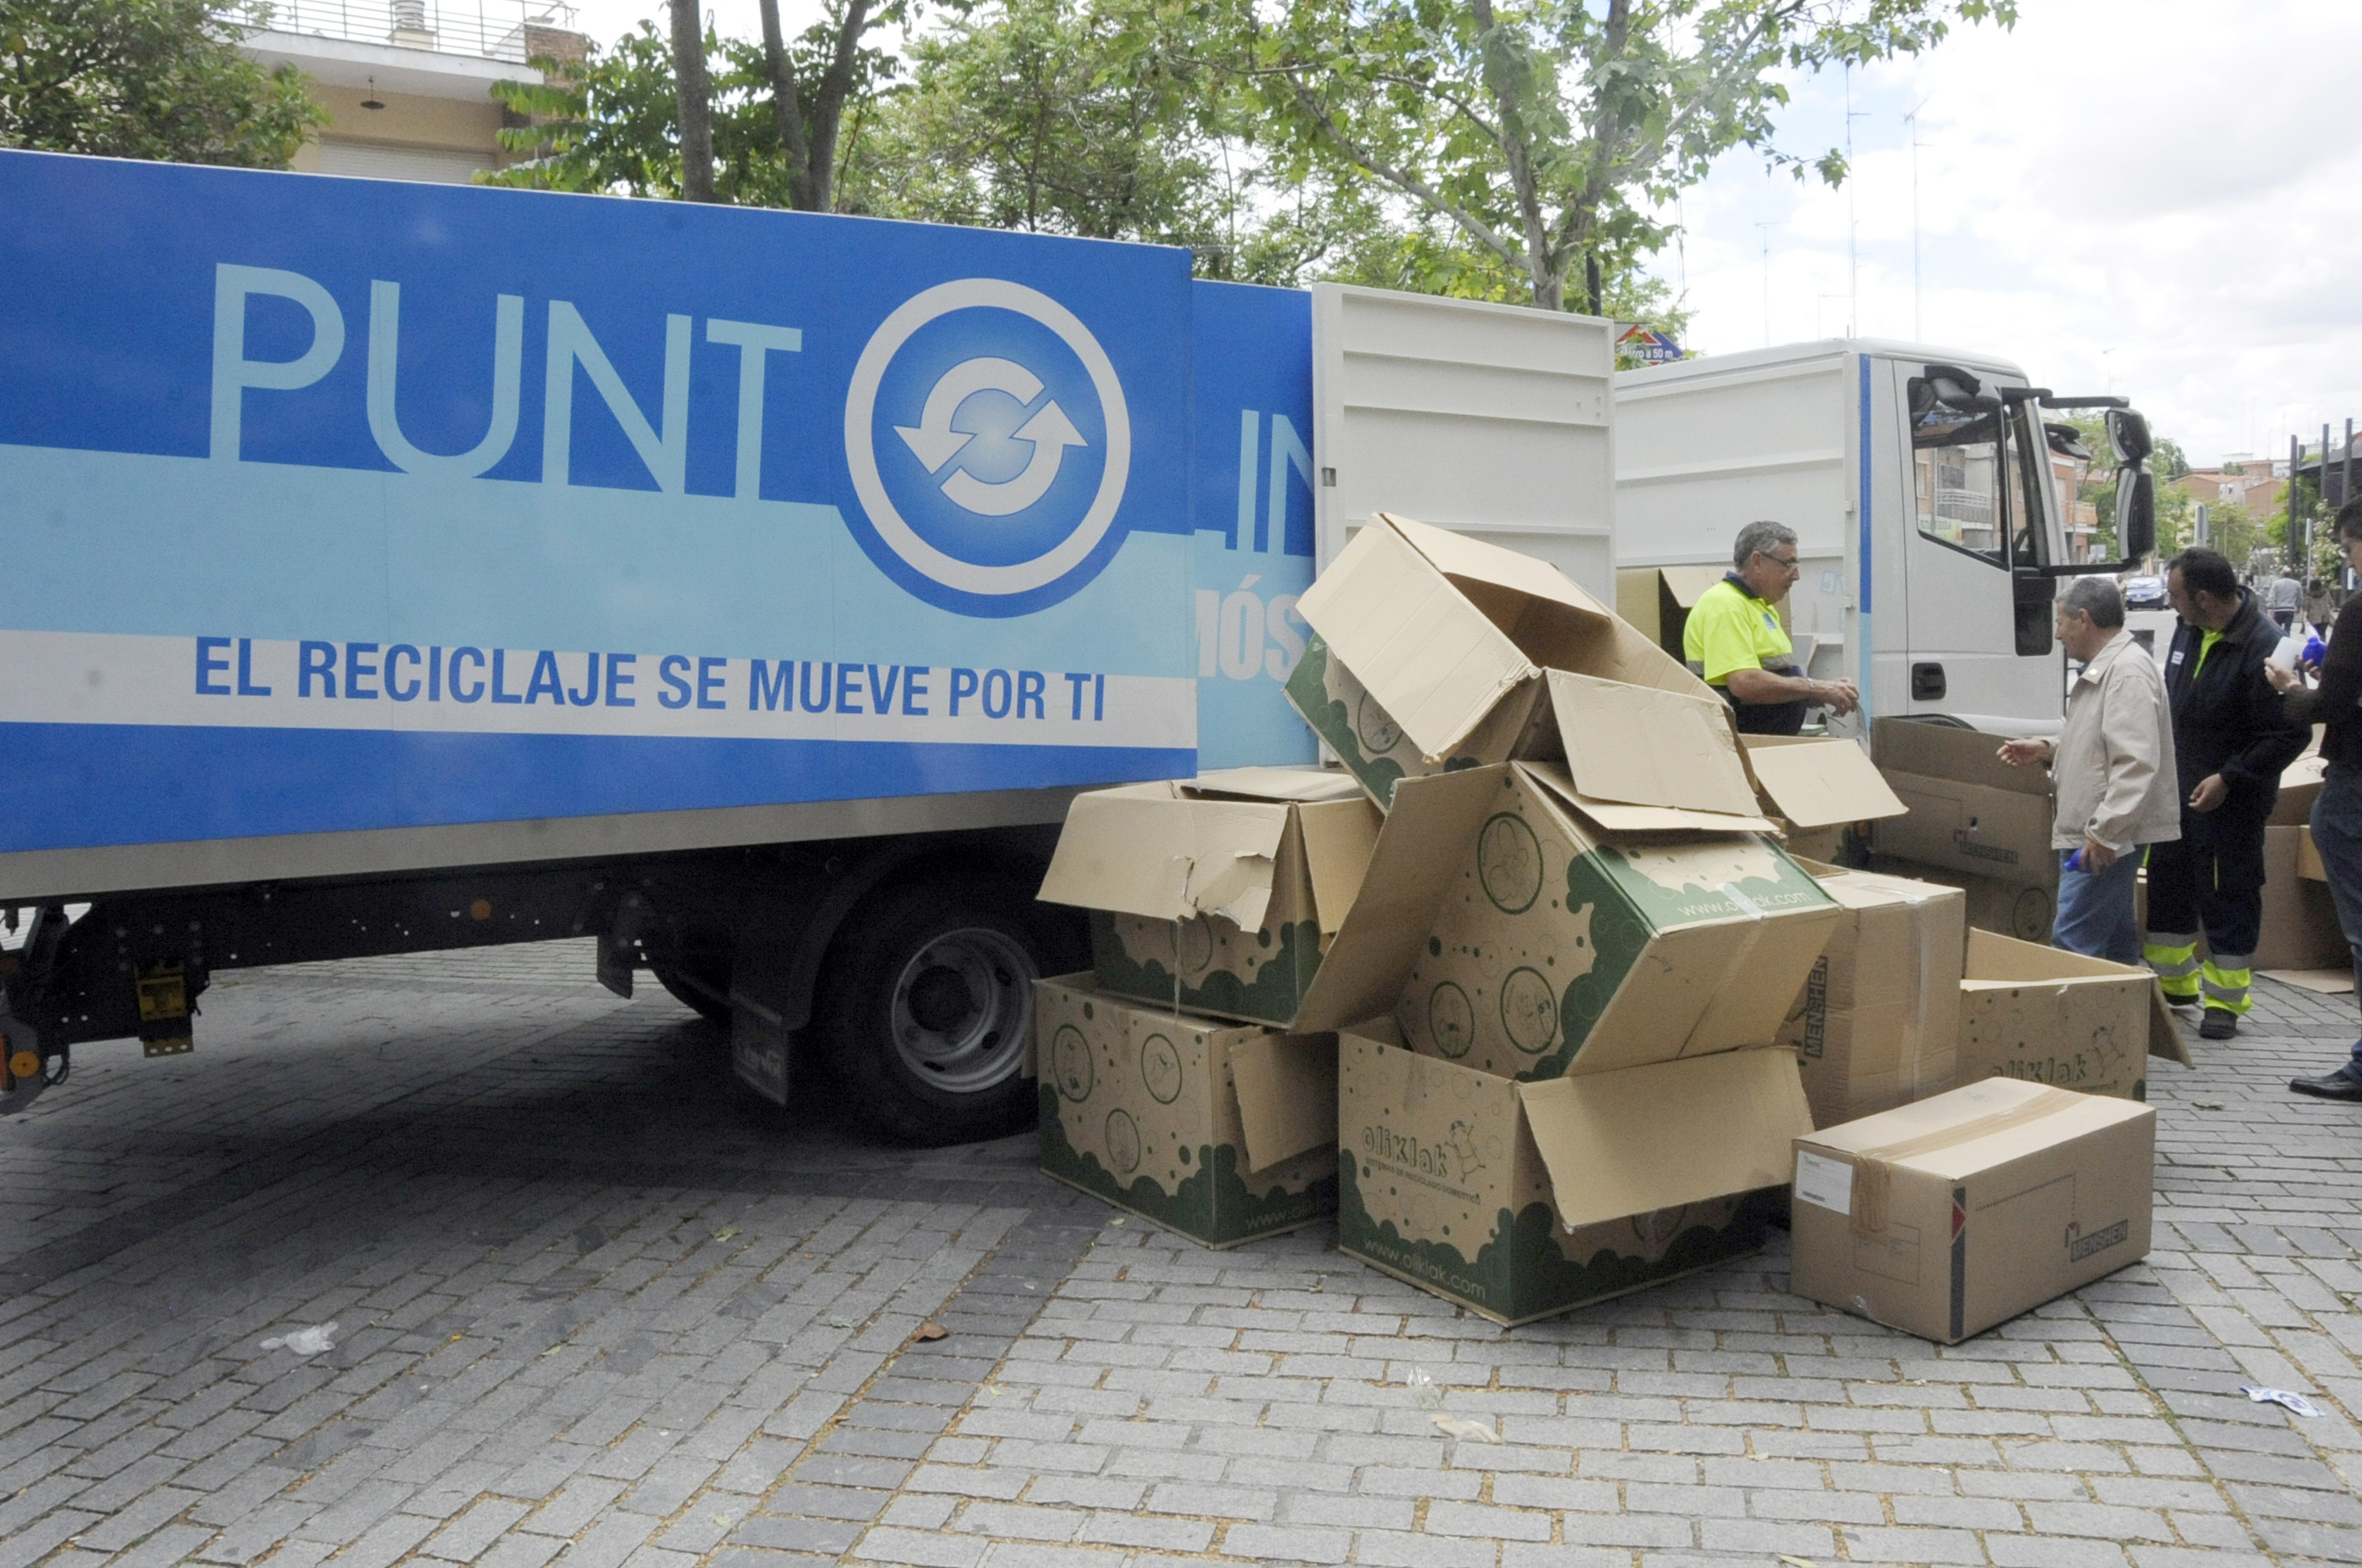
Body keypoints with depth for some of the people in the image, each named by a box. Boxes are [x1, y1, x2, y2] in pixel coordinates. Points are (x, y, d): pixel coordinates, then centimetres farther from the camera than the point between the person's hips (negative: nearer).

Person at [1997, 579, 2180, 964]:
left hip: (2107, 837, -11)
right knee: (2115, 941, 16)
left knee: (2071, 943, -12)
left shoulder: (2128, 672, -16)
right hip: (2095, 832, 11)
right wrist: (2046, 750, 14)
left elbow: (2137, 763, -24)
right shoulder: (2104, 668, 18)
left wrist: (2104, 832, -25)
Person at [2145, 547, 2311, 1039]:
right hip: (2177, 791, 8)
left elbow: (2291, 734, -20)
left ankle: (2225, 1001, 15)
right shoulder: (2189, 630, 4)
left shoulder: (2263, 647, -22)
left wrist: (2229, 778, -21)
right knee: (2167, 885, 16)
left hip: (2229, 800, -8)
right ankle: (2175, 984, 31)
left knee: (2229, 898, 3)